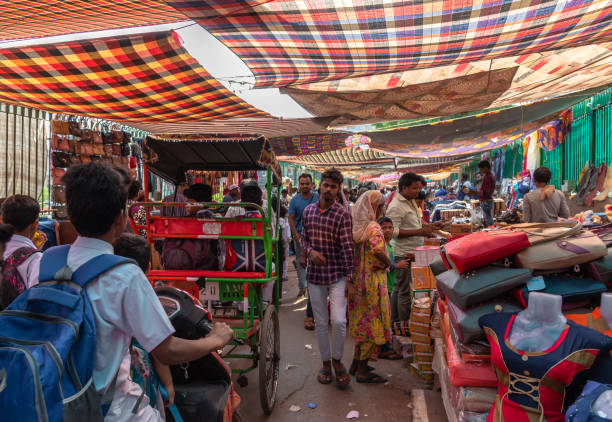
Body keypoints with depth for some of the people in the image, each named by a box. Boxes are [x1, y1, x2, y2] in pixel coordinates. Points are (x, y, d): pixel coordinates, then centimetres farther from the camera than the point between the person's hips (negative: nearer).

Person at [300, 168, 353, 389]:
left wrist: (349, 277, -18)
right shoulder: (308, 211, 4)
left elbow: (347, 247, -13)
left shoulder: (342, 214, -9)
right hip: (315, 274, 3)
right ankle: (326, 363, 30)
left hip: (337, 274, -3)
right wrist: (310, 251, -9)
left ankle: (337, 360, 18)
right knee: (321, 323, 11)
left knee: (339, 321, -8)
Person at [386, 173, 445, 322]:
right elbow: (393, 231, -22)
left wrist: (431, 226, 10)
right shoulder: (396, 206, -17)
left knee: (398, 288, 17)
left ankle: (395, 321, 29)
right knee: (405, 291, -2)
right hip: (404, 255, -10)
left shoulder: (411, 201, 14)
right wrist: (418, 232, -23)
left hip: (412, 252, 10)